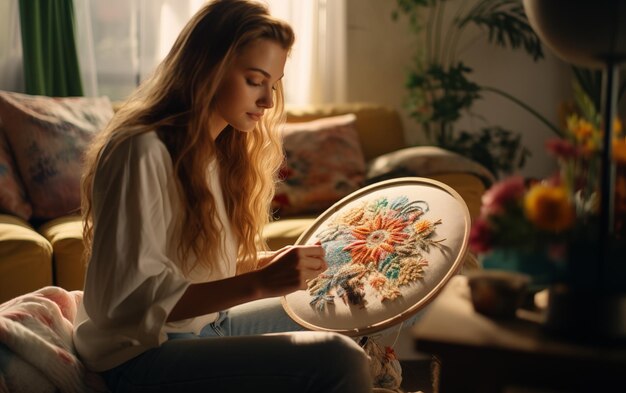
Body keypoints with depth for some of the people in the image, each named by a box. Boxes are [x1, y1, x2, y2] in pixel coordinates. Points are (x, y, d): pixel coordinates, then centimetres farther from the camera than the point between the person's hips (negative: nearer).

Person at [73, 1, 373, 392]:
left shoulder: (221, 148, 9)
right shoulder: (141, 151, -20)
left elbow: (208, 262, 11)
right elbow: (127, 299, -24)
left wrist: (275, 264, -6)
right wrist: (259, 284, -29)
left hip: (207, 324, 9)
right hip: (144, 353, -9)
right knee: (338, 360, -25)